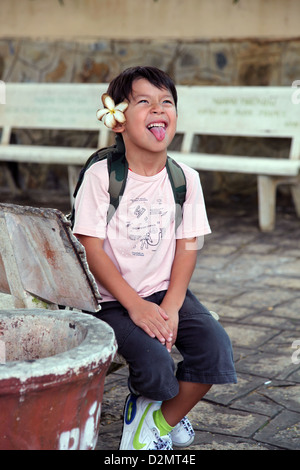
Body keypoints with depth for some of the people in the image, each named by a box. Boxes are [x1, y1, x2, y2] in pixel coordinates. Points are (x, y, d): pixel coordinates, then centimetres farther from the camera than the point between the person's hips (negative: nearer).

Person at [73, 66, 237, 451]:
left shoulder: (185, 179, 1)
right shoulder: (100, 176, -9)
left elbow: (188, 246, 1)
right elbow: (91, 247, -12)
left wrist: (171, 306, -13)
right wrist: (135, 305, -19)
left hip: (166, 291, 4)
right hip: (114, 298, -3)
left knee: (216, 346, -19)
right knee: (153, 363, -25)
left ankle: (164, 419, 7)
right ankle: (143, 399, 15)